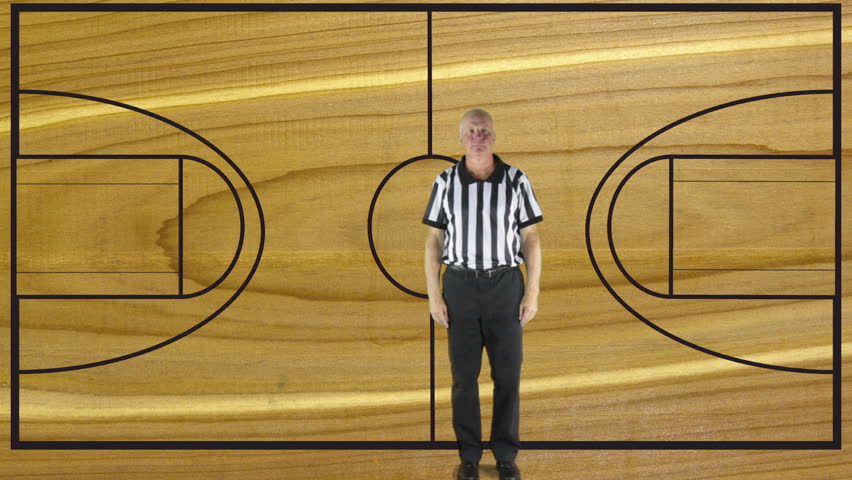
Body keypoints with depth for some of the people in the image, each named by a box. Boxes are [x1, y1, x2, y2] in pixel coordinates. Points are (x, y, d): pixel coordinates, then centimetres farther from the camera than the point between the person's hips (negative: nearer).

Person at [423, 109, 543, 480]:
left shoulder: (516, 180, -3)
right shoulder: (446, 182, -1)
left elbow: (531, 239, 0)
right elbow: (434, 240, 2)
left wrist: (533, 293, -5)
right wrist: (433, 295, -3)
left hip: (505, 285, 0)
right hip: (460, 285, 0)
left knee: (507, 376, 5)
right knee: (464, 375, 6)